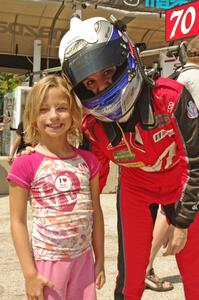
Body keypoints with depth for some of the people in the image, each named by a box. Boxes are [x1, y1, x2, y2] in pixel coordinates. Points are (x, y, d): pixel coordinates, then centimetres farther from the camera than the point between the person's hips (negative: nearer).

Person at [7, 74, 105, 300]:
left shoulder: (88, 160, 2)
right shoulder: (25, 164, -10)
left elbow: (95, 212, 8)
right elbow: (18, 222, -8)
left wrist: (99, 260, 10)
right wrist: (30, 274, -10)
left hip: (83, 260, 4)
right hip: (46, 262, -3)